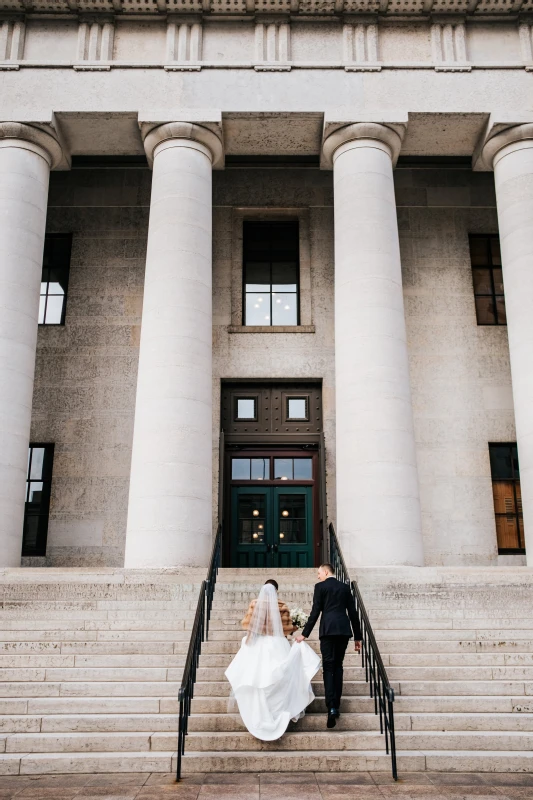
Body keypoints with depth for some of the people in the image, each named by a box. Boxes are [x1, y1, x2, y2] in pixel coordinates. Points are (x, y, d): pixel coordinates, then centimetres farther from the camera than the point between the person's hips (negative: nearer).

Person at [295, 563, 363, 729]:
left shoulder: (320, 586, 2)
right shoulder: (345, 587, 14)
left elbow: (315, 612, -4)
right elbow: (353, 613, 12)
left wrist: (305, 634, 1)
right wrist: (358, 637, 16)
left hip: (328, 630, -4)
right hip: (344, 630, 4)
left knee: (328, 667, -2)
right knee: (338, 666, 14)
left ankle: (331, 707, -16)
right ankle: (336, 705, 14)